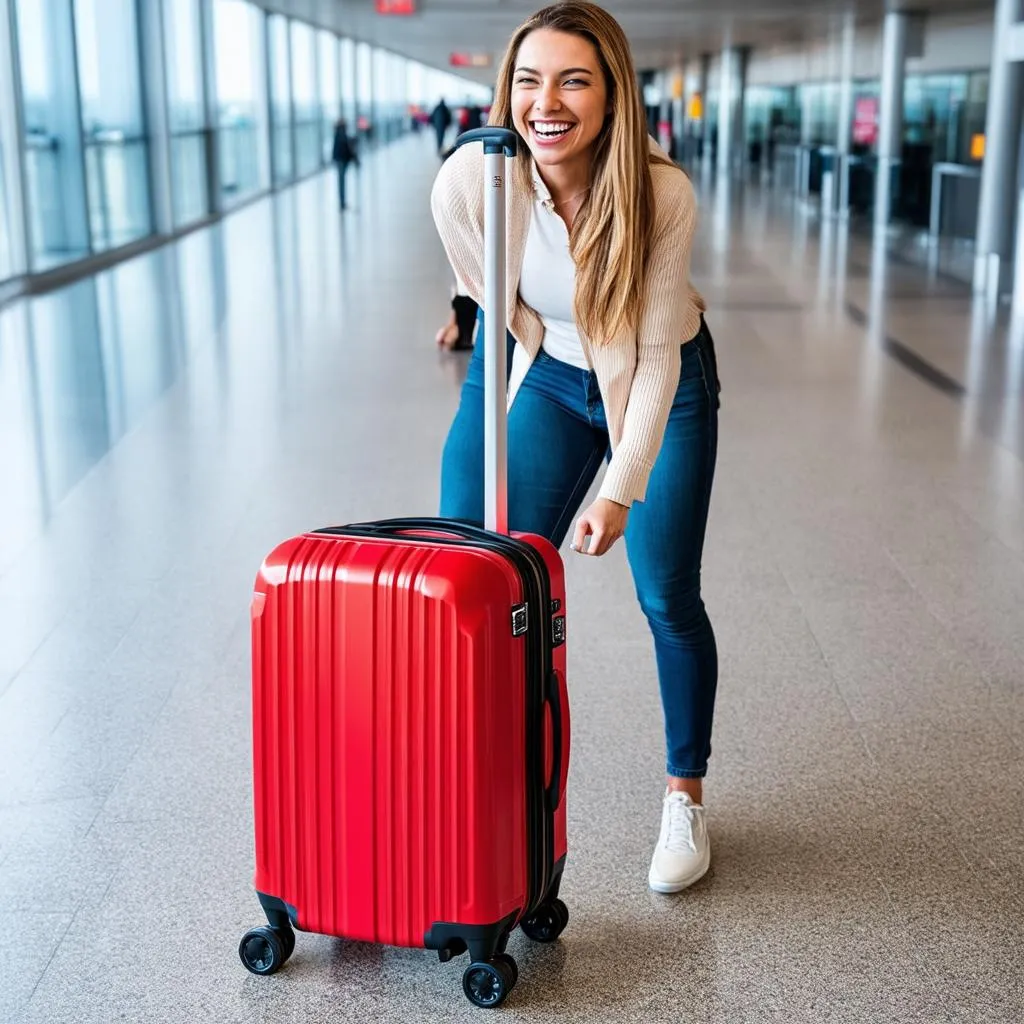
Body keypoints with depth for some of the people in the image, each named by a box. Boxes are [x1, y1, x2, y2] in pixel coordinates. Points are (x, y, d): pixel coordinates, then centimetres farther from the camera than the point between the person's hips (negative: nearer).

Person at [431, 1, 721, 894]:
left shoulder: (661, 193, -31)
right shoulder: (470, 184, -26)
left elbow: (656, 355, -24)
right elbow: (499, 303, -6)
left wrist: (621, 490, -25)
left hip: (665, 386, -2)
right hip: (551, 380, 2)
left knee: (668, 599, 2)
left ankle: (686, 796, 22)